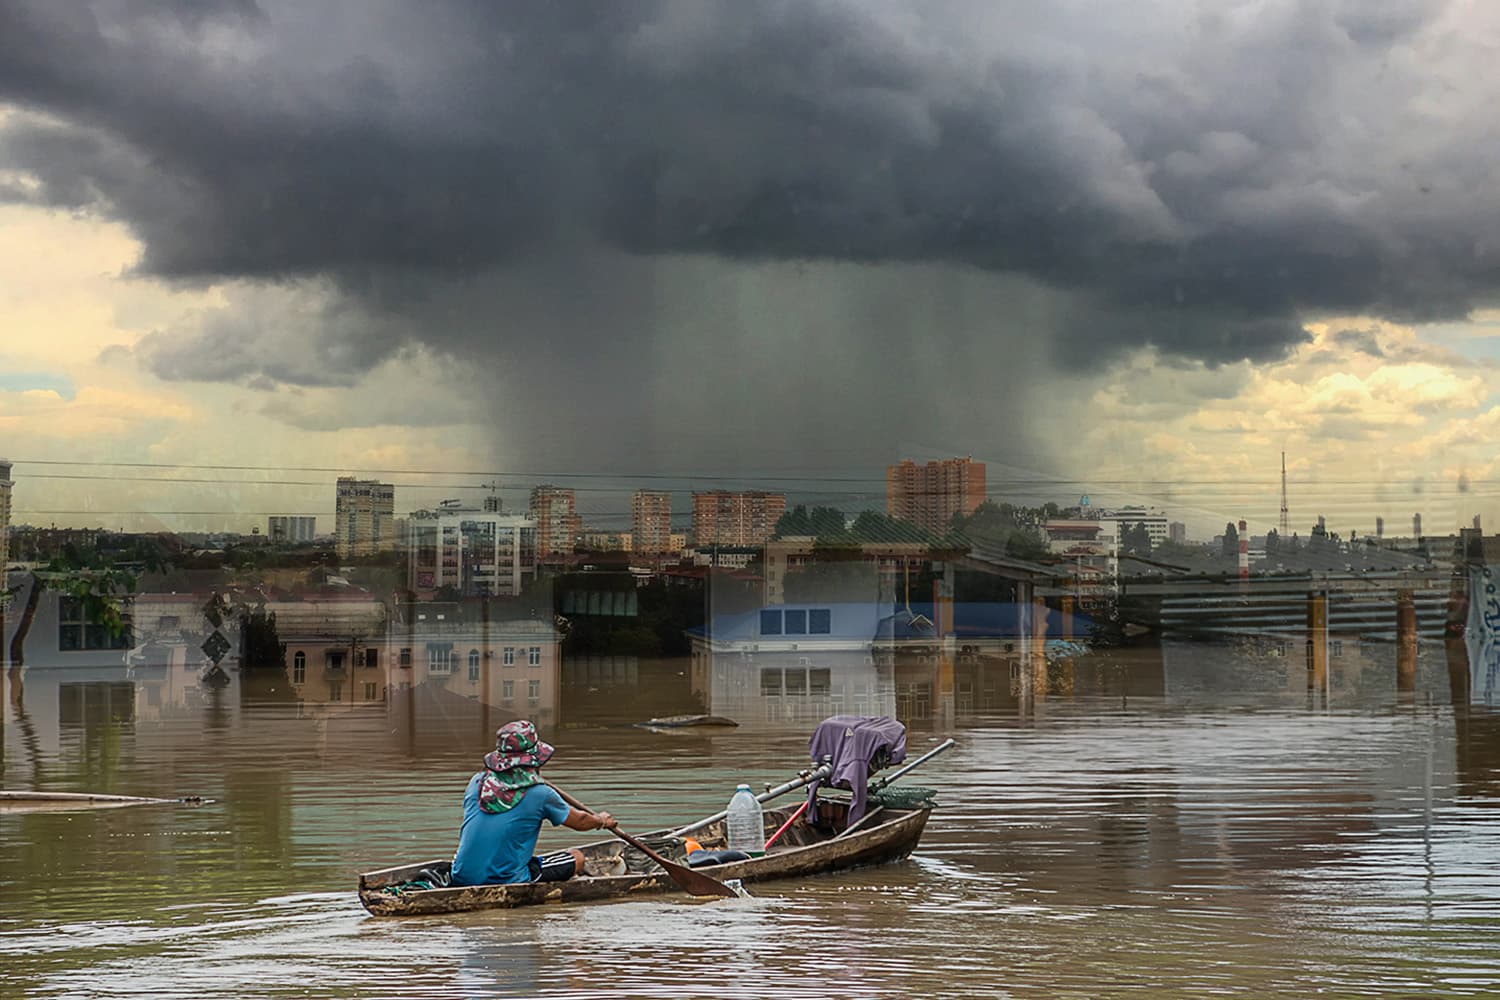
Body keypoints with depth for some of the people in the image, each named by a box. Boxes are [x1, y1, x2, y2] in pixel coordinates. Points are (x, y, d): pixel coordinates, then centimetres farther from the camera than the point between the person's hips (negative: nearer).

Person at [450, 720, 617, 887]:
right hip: (508, 882, -4)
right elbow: (579, 821, 13)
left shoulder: (477, 782, 4)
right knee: (577, 857, 11)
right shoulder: (540, 793, -7)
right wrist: (602, 821, 36)